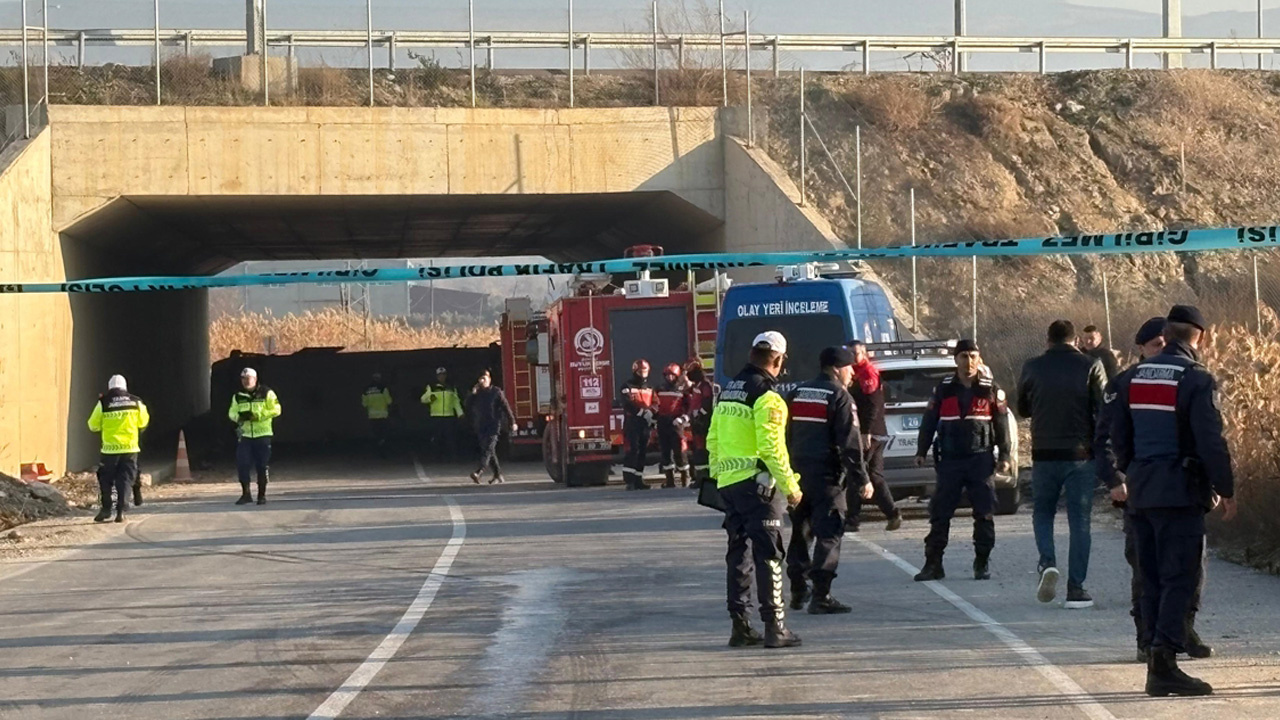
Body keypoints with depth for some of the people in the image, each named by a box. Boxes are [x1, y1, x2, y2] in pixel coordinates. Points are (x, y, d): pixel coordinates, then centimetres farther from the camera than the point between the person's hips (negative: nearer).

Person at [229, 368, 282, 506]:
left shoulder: (267, 393, -2)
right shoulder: (238, 397, 11)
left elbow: (275, 410, -8)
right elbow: (231, 412, 12)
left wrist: (256, 415, -18)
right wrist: (239, 416, -13)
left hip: (263, 435, -3)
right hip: (245, 436, 3)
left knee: (262, 466, 0)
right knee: (242, 465, -6)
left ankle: (262, 495, 12)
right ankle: (245, 494, 5)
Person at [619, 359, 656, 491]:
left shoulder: (649, 389, 20)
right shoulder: (627, 387, 0)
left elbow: (655, 404, 10)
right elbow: (628, 404, -15)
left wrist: (650, 411, -12)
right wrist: (643, 412, -22)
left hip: (645, 424, 6)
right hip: (632, 423, -6)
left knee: (642, 452, 6)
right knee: (632, 450, -15)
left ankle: (638, 480, 11)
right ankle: (629, 480, -19)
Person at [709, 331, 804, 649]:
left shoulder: (728, 391, 14)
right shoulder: (767, 397, -13)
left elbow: (713, 440, 17)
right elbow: (772, 447, -19)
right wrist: (790, 486, -13)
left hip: (728, 483, 8)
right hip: (757, 483, -8)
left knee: (738, 554, 12)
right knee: (767, 555, -5)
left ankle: (740, 626, 14)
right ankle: (774, 626, -6)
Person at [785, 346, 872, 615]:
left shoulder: (797, 394, 14)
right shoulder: (839, 397, -8)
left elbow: (787, 436, 16)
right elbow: (850, 443, -14)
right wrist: (862, 479, -11)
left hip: (799, 472, 7)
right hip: (827, 475, -7)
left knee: (800, 531, 16)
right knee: (828, 534, -6)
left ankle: (798, 592, 22)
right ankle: (821, 597, -12)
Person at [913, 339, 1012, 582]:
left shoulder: (991, 390, 3)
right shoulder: (943, 389, 5)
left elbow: (1001, 424, 6)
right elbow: (929, 422, 9)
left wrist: (1004, 455, 2)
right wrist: (922, 451, 6)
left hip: (981, 459, -1)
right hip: (949, 460, 1)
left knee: (984, 514, 1)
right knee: (940, 513, 0)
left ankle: (982, 563, 11)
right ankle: (933, 564, 5)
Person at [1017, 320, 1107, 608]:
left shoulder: (1032, 368, 1)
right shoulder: (1090, 366, -2)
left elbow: (1022, 408, 13)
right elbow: (1103, 411, -6)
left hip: (1044, 454, 1)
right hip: (1081, 454, -1)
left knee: (1043, 512, 18)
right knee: (1079, 521, 5)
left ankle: (1047, 563, -8)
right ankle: (1076, 589, 3)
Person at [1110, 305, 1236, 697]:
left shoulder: (1132, 378, 10)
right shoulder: (1196, 379, -11)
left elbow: (1119, 436, 15)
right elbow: (1211, 441, -14)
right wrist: (1226, 490, -7)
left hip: (1142, 492, 7)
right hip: (1181, 492, -7)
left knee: (1153, 580, 12)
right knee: (1180, 578, -7)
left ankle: (1156, 663, 13)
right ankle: (1164, 664, -16)